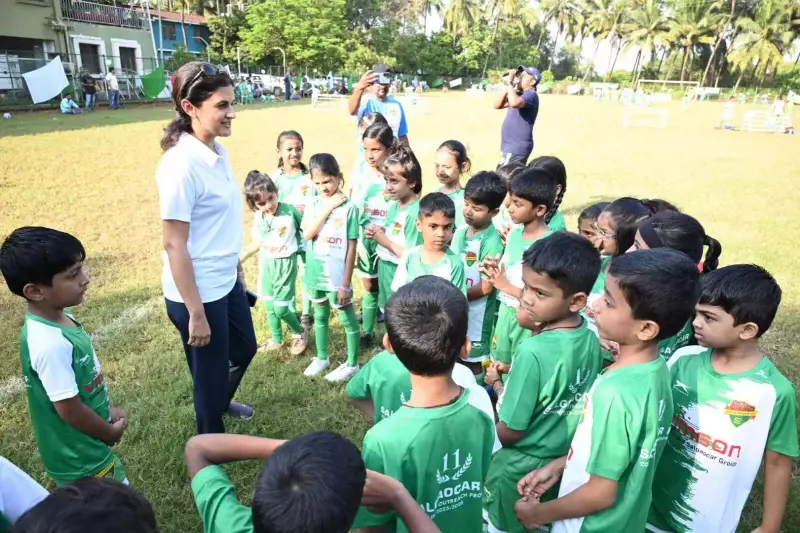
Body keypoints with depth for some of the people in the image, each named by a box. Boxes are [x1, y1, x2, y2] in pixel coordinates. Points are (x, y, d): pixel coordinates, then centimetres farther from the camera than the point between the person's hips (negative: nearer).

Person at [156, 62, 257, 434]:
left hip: (227, 281, 8)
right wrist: (195, 313, -20)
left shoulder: (218, 153, 2)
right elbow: (174, 244, -22)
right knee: (211, 373, 12)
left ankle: (222, 402, 56)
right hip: (197, 292, -8)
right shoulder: (181, 165, -23)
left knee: (244, 348, 27)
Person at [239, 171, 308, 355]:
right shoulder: (258, 217, -3)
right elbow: (259, 242, 10)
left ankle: (300, 332, 22)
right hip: (266, 263, 5)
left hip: (285, 263, -5)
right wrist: (243, 256, 11)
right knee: (270, 306, 15)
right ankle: (276, 339, 37)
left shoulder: (290, 211, -17)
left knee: (281, 308, -6)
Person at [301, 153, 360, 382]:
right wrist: (327, 208, -19)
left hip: (338, 275, -5)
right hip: (316, 273, 5)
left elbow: (352, 247, -12)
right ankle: (322, 357, 39)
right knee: (320, 316, 20)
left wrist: (346, 283, -13)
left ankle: (352, 364, 24)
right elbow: (307, 234, -14)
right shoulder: (313, 204, 0)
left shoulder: (348, 207, -13)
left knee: (347, 319, 9)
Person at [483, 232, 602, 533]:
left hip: (520, 470, -6)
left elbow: (509, 432, -23)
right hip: (564, 464, 6)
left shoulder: (533, 351, -32)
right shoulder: (591, 339, -10)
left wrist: (496, 384, -9)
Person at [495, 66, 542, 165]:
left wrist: (510, 82, -24)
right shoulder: (519, 94, 16)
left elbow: (514, 103, -35)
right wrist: (508, 87, 2)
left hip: (517, 147, -10)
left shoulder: (531, 95, -13)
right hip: (512, 146, 10)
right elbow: (498, 105, 12)